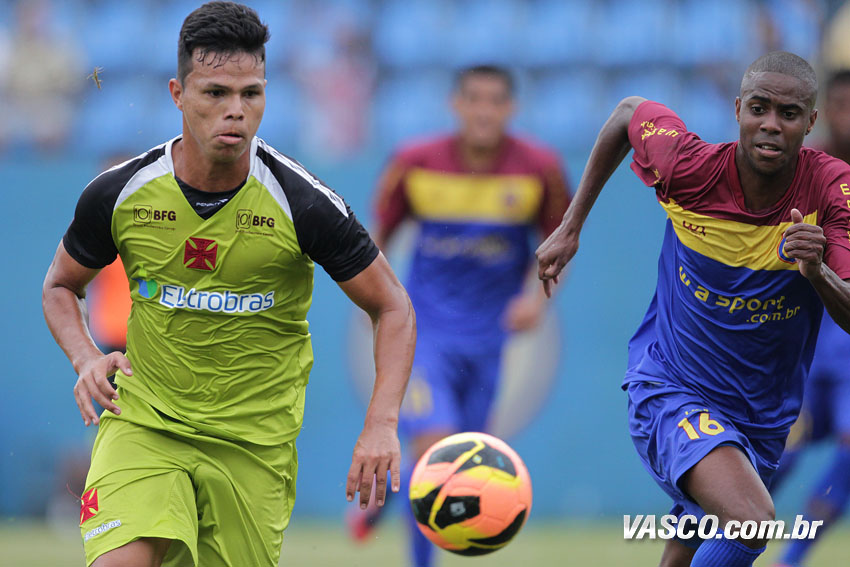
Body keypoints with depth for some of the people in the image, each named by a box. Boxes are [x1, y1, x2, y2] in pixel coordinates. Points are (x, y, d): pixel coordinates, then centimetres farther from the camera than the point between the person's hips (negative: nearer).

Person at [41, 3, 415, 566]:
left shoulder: (303, 203, -12)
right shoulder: (120, 193, -7)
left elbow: (393, 308, -2)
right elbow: (61, 286, 12)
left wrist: (382, 424, -16)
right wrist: (87, 359, -9)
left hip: (255, 445, 0)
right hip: (142, 427, 0)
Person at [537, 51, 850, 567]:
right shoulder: (690, 166, -17)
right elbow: (629, 112, 6)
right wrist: (571, 228, 9)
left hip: (763, 420, 4)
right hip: (669, 389, -3)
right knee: (752, 521, -30)